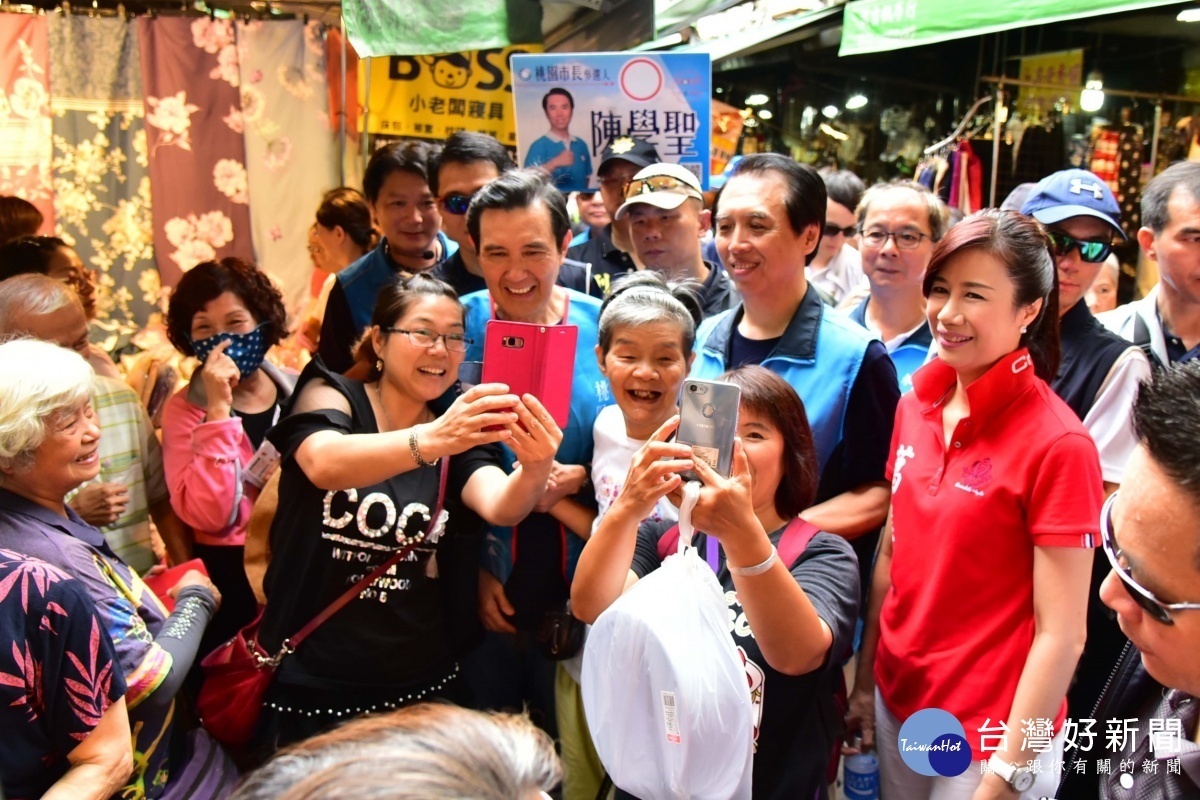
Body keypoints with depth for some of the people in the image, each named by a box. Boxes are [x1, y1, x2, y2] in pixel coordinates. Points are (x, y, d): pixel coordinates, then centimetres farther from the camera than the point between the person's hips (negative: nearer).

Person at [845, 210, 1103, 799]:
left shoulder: (1058, 445, -19)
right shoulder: (916, 406, -2)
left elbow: (1061, 634, -17)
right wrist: (865, 682, 9)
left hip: (990, 734, -5)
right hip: (897, 707, 5)